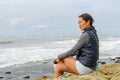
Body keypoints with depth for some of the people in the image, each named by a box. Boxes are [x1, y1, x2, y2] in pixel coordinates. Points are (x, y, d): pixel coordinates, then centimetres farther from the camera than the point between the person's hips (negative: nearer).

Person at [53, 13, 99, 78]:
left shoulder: (86, 35, -17)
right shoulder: (93, 33, 13)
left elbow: (73, 50, -13)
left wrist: (59, 57, 1)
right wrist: (67, 57, 15)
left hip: (84, 67, -9)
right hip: (90, 66, 9)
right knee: (58, 67, 14)